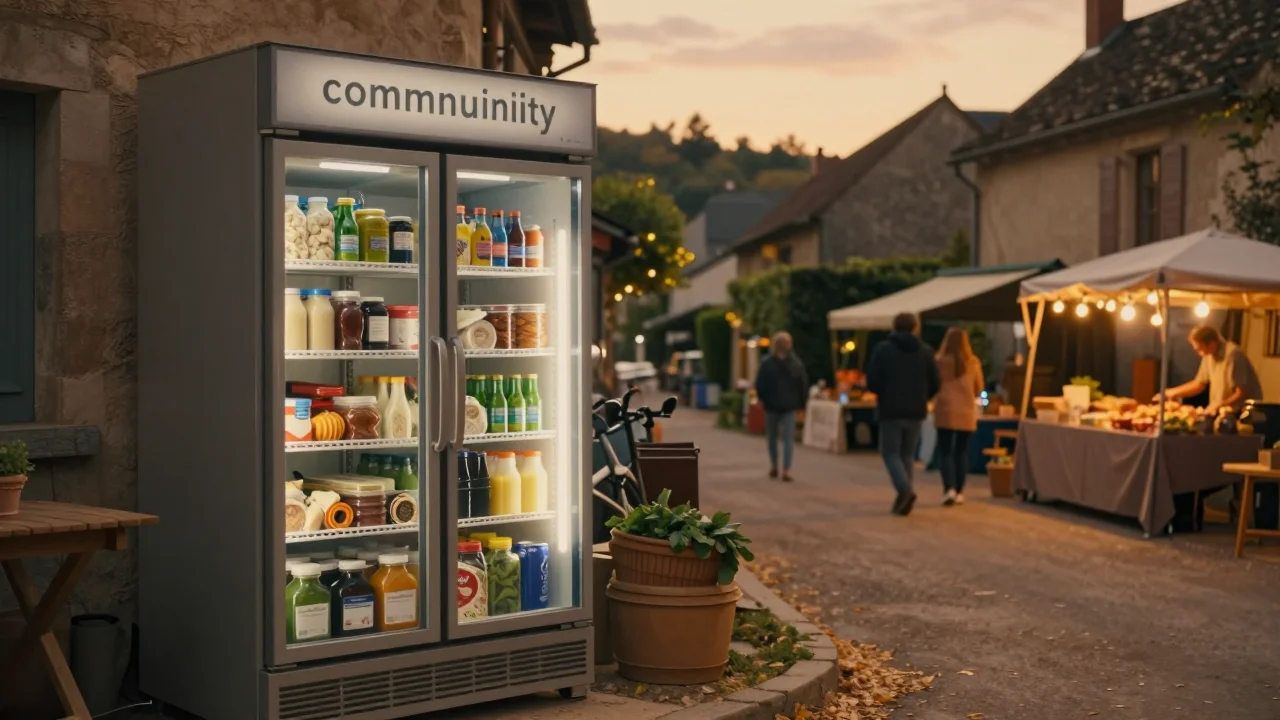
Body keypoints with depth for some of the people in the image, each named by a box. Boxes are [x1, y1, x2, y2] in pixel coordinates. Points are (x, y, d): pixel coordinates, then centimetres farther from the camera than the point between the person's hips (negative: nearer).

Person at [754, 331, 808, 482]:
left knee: (772, 436, 16)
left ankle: (774, 466, 19)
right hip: (789, 406, 1)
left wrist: (762, 399, 9)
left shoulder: (767, 364, -10)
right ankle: (786, 470, -11)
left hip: (771, 405, -1)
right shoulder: (796, 363, -2)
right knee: (788, 438, -1)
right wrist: (800, 402, 10)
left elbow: (759, 385, -8)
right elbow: (804, 384, 1)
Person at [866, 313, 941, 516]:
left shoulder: (883, 349, -5)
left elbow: (872, 382, -9)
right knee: (908, 454, 13)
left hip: (891, 410, -3)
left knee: (891, 453, 3)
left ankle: (905, 490, -20)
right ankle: (903, 499, 8)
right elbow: (935, 383, 2)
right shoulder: (925, 351, 4)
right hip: (916, 412, 3)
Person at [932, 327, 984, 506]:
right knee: (961, 452, 11)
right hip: (966, 413, 2)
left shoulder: (940, 362, -9)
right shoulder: (973, 362, -2)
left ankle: (949, 489, -14)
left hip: (945, 411, -2)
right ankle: (959, 492, 13)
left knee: (945, 451, 2)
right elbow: (979, 389, 9)